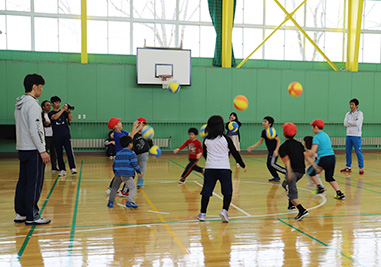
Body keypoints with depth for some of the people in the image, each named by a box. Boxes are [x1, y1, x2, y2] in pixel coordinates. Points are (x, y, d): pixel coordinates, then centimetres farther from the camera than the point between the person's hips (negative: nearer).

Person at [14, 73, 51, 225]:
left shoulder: (19, 104, 16)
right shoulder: (32, 104, -14)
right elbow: (35, 130, -20)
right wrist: (42, 151, -18)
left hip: (22, 149, 9)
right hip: (33, 150, -9)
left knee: (23, 182, 13)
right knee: (35, 184, -3)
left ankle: (20, 214, 20)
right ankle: (32, 216, 3)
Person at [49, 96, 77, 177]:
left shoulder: (64, 112, 12)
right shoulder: (50, 113, 5)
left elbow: (70, 119, 0)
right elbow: (54, 117, -16)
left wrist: (69, 112, -17)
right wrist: (63, 109, -19)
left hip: (66, 135, 0)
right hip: (56, 136, 0)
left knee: (69, 151, -11)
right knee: (59, 154, 3)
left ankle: (73, 168, -15)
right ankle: (62, 170, 9)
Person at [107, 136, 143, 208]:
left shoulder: (118, 153, 17)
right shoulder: (131, 153, 0)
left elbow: (114, 164, 18)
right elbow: (134, 164, -6)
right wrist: (139, 172, 5)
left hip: (118, 174, 5)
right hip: (127, 175, -5)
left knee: (114, 188, 22)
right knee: (133, 188, -2)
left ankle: (110, 202, 19)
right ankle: (129, 201, -22)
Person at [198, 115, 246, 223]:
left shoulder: (206, 140, 5)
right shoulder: (226, 139, -2)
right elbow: (235, 153, 3)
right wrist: (243, 165, 14)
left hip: (209, 168, 2)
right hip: (224, 168, -2)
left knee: (206, 191, 9)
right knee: (227, 191, 7)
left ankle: (202, 214, 16)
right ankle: (224, 210, -10)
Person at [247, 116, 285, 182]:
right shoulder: (263, 132, 5)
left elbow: (278, 140, -15)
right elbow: (260, 141, 10)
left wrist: (276, 150, -23)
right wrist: (252, 147, 1)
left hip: (274, 150, -8)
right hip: (270, 150, 8)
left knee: (272, 164, -16)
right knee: (269, 164, 7)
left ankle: (286, 172, -7)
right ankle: (276, 177, 19)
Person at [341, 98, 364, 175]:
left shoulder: (360, 113, -3)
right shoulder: (348, 114, 12)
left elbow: (357, 123, -16)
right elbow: (345, 124, 0)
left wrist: (349, 121, -4)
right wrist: (354, 122, -9)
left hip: (356, 135, -5)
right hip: (348, 135, 5)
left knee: (358, 152, -4)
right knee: (348, 152, 9)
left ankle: (361, 168, 2)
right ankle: (348, 167, 18)